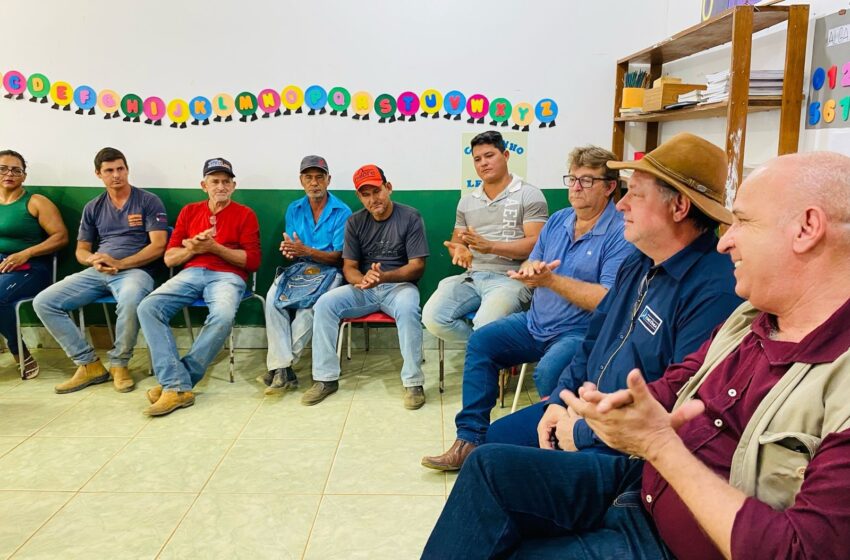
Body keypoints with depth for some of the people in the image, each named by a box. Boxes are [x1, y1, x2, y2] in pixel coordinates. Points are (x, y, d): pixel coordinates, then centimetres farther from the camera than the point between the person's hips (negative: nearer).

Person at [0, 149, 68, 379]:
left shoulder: (35, 202, 1)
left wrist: (25, 253, -15)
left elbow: (61, 237, -6)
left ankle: (20, 352, -8)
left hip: (29, 268, -4)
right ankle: (19, 353, -13)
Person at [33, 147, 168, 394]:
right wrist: (94, 260, -5)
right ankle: (88, 364, -7)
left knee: (130, 301, -41)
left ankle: (119, 364, -15)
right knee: (43, 302, -13)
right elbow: (81, 249, 20)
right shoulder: (93, 208, 18)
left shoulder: (148, 201, 3)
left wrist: (119, 263, -16)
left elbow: (158, 245, -6)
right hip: (97, 272, 5)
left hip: (134, 270, -5)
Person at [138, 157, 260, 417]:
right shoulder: (189, 211, 21)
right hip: (191, 272, 4)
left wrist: (215, 247, -9)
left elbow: (253, 261, 2)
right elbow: (169, 257, 16)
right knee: (147, 307, -25)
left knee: (223, 316, -37)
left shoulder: (245, 214, 10)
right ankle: (177, 386, -29)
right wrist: (192, 248, -5)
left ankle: (175, 381, -23)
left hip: (227, 275, -3)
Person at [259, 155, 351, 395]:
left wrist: (306, 251, -20)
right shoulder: (294, 209, 14)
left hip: (328, 270, -4)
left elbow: (339, 256, -5)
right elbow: (292, 250, 14)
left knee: (310, 305, -36)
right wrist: (288, 250, -12)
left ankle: (280, 365, -25)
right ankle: (283, 368, -31)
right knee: (273, 298, -29)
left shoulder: (342, 212, -1)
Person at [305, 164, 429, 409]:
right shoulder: (355, 222, 6)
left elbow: (417, 266, -9)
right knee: (324, 304, -20)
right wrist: (363, 280, -20)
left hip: (399, 285, -3)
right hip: (364, 288, 4)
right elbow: (349, 267, 5)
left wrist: (384, 276, -26)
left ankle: (413, 382, -25)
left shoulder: (410, 217, -5)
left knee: (408, 308, -37)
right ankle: (326, 378, -12)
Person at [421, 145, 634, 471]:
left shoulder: (621, 233, -12)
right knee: (481, 342, -5)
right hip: (536, 322, 8)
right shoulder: (558, 221, 11)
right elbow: (529, 275, 14)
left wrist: (551, 279, -21)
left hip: (583, 331, -7)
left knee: (549, 370, -34)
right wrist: (530, 269, -12)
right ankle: (471, 439, -2)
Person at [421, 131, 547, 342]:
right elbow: (455, 242, 22)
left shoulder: (529, 195, 1)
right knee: (432, 317, -18)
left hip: (511, 278, -5)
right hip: (471, 276, 6)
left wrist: (490, 246, -20)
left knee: (485, 328, -33)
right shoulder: (467, 201, 19)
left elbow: (535, 244, -8)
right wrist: (459, 251, -5)